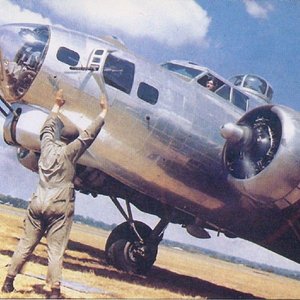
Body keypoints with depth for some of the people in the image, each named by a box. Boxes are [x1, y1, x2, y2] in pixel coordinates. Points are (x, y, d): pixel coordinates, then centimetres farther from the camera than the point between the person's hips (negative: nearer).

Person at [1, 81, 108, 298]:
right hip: (59, 207, -5)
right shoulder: (69, 152, -7)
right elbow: (88, 135, -6)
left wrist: (57, 106, 35)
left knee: (26, 245, 12)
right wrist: (103, 112, 1)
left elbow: (48, 127, 23)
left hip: (38, 204, 5)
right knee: (56, 251, -3)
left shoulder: (47, 146, 6)